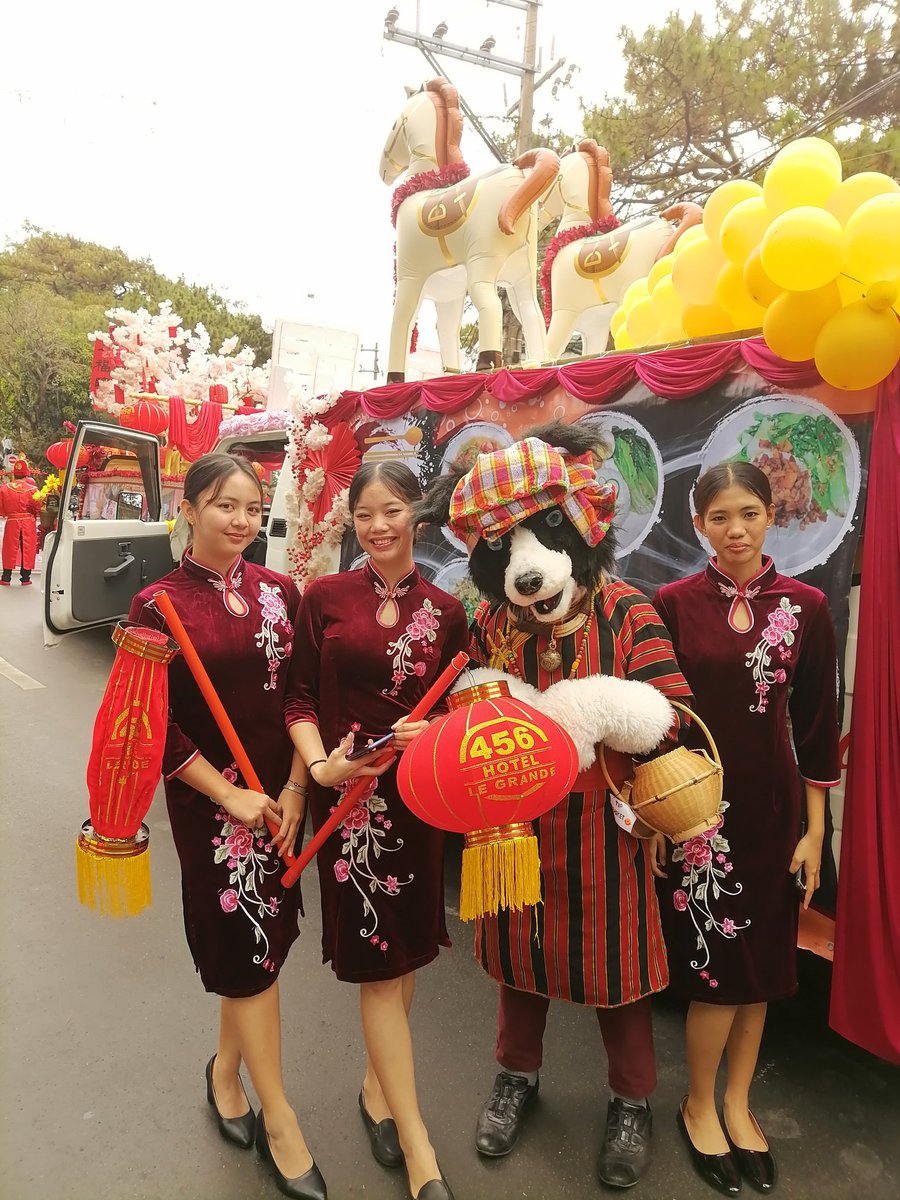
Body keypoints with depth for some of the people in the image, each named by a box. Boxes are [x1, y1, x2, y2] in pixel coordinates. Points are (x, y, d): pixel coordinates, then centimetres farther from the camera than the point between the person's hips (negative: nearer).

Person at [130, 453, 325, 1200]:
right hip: (211, 800, -4)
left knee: (264, 941, 15)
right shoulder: (159, 605, -9)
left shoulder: (279, 592, 2)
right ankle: (279, 1121, 23)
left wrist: (294, 788, -6)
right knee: (249, 947, 5)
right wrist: (230, 796, -12)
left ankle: (226, 1069, 41)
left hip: (283, 793, 4)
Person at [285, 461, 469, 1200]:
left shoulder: (445, 611, 2)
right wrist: (320, 765, -17)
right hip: (348, 796, -3)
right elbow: (300, 699, -3)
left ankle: (378, 1085, 41)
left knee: (409, 947, 15)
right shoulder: (325, 598, -3)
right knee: (377, 959, 4)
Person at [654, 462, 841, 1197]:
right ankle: (699, 1106, 30)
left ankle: (737, 1102, 37)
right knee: (715, 960, 5)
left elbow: (818, 726, 1)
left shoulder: (806, 607, -2)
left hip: (772, 806, 3)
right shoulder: (673, 604, -6)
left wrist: (815, 830, 1)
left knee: (763, 958, 14)